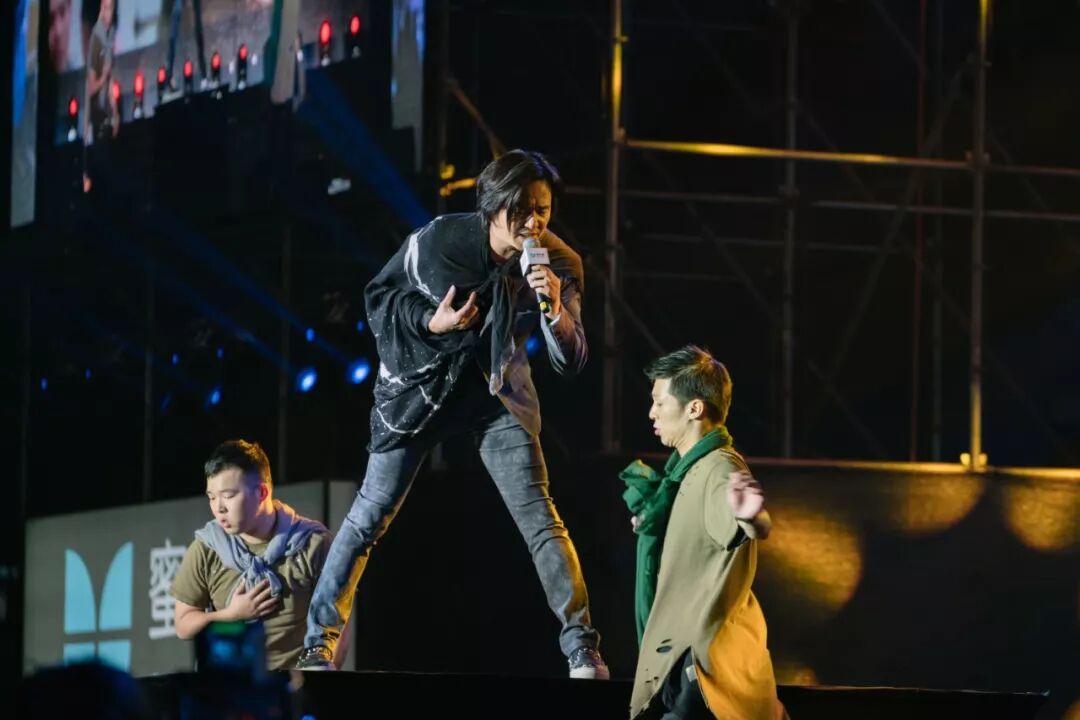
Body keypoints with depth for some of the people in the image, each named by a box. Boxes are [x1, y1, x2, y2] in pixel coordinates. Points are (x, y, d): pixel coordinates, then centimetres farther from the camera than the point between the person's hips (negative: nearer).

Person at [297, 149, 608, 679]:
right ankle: (318, 644, 8)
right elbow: (379, 296, -4)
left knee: (541, 519, -10)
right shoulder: (438, 241, -20)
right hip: (420, 388, -1)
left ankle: (582, 651, -7)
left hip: (498, 394, 1)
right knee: (371, 515, -1)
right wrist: (430, 322, -22)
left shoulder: (559, 264, -16)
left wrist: (556, 312, -33)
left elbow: (571, 363, -14)